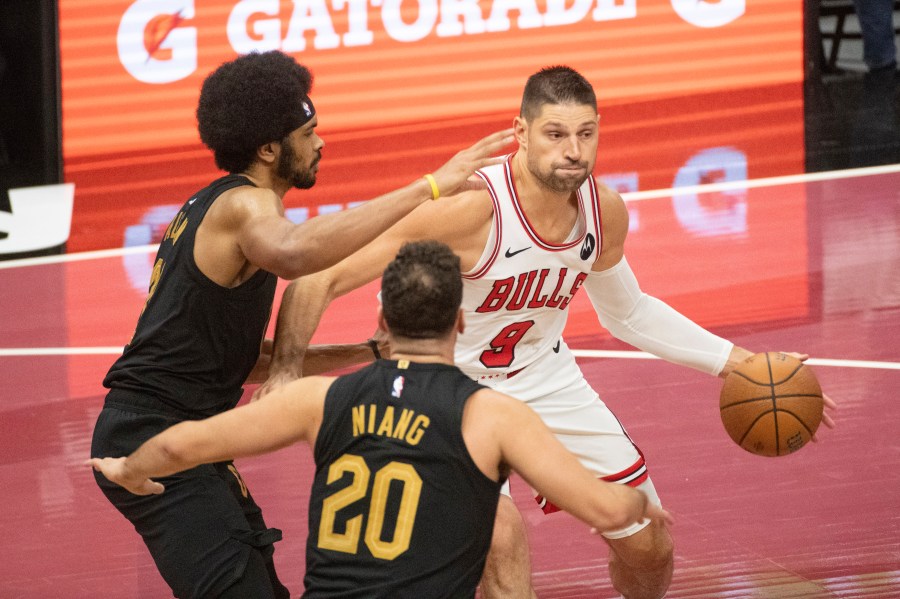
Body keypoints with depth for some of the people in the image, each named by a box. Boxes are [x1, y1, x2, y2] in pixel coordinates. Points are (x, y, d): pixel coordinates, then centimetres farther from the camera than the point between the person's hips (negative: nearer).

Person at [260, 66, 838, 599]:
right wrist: (286, 372, -39)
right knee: (503, 534, -31)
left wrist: (735, 362, 6)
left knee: (649, 548, 9)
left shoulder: (605, 212, -12)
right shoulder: (473, 209, -33)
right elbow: (318, 277, -28)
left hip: (545, 377, 6)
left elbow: (627, 312, 11)